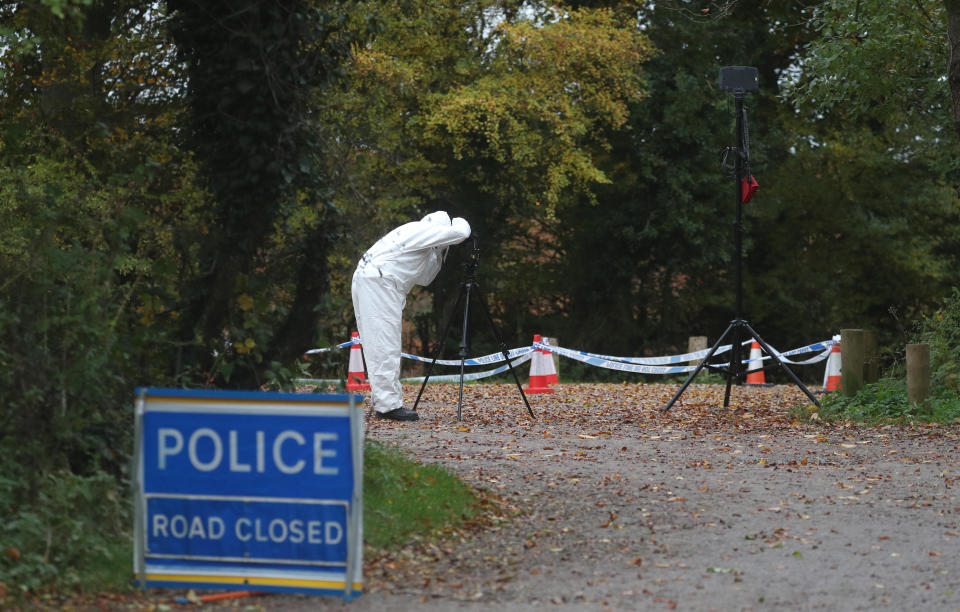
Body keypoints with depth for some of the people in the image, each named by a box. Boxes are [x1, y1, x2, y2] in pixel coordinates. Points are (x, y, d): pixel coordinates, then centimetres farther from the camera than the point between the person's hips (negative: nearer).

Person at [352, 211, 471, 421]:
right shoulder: (421, 230, -3)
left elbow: (424, 278, 29)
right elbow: (460, 233, -10)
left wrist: (440, 253, 21)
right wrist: (460, 222, 12)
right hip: (377, 281, -10)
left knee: (378, 347, 11)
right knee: (385, 346, -12)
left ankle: (381, 403, 13)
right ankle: (388, 405, -14)